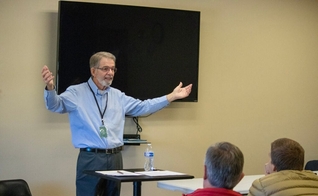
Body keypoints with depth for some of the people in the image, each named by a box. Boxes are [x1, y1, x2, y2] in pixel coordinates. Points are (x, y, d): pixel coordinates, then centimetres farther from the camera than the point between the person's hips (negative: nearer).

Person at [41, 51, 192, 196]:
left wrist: (172, 96, 13)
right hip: (90, 159, -5)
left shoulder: (118, 96, 14)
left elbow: (143, 107, 18)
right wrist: (50, 88, -40)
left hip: (115, 158, 5)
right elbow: (56, 104, -17)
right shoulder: (76, 93, -2)